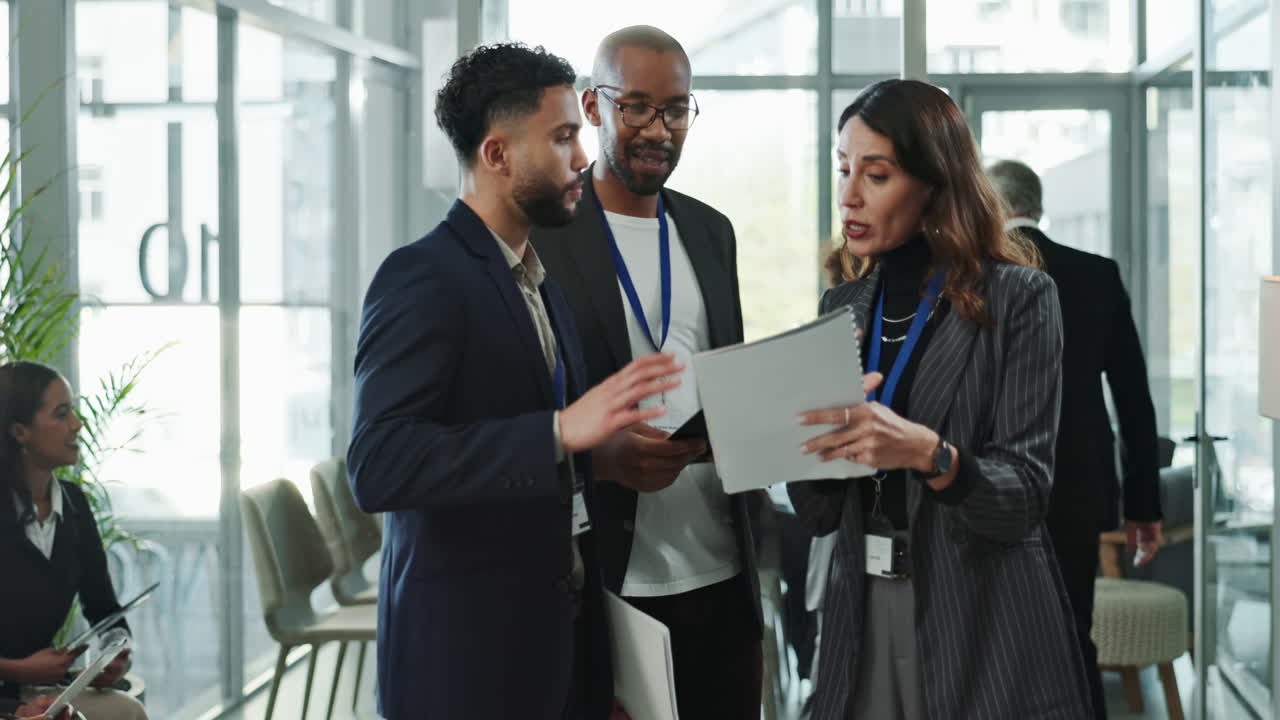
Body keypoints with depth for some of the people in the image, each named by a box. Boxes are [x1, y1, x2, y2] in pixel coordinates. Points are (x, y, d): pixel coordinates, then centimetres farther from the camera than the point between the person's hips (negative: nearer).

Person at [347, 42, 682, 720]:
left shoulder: (543, 282, 14)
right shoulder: (422, 278, -13)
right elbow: (378, 466, -25)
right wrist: (561, 430, -30)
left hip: (563, 637, 8)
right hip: (467, 651, -8)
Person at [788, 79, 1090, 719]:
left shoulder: (1017, 296, -7)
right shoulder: (843, 304, 7)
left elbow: (1023, 495, -13)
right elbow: (817, 515, 5)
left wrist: (927, 453, -30)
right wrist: (817, 423, -14)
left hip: (984, 634, -4)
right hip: (862, 619, 5)